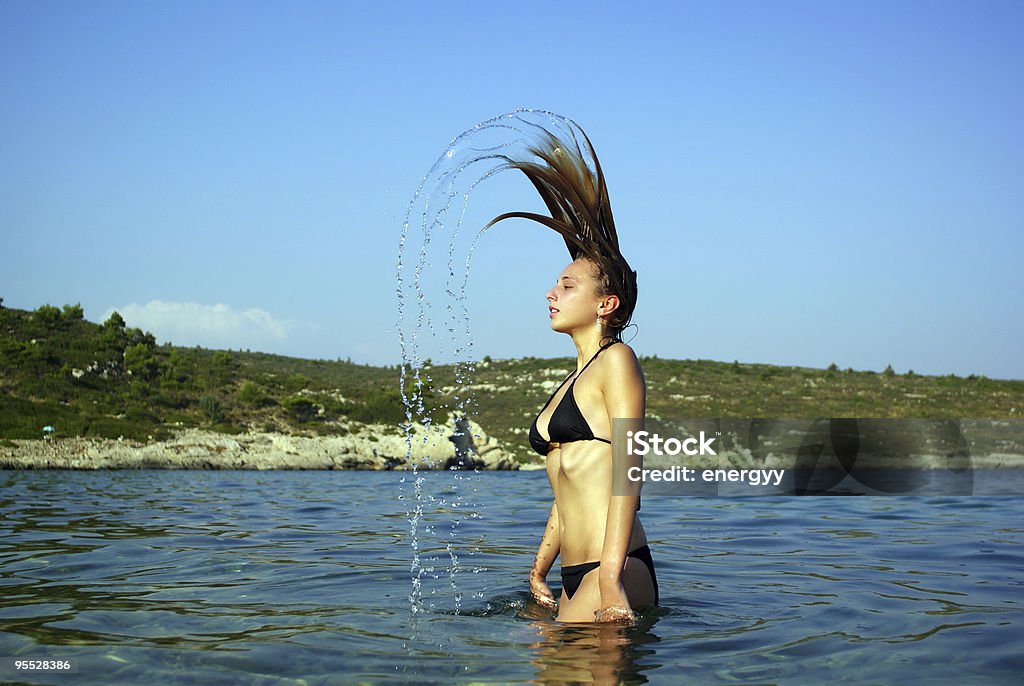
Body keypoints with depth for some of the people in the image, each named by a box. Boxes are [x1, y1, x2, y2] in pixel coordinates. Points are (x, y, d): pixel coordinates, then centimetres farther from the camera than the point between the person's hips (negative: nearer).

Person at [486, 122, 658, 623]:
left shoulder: (616, 360, -2)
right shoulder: (570, 384, 24)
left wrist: (610, 580, -22)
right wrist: (538, 571, 25)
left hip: (619, 571, -8)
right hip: (575, 579, 8)